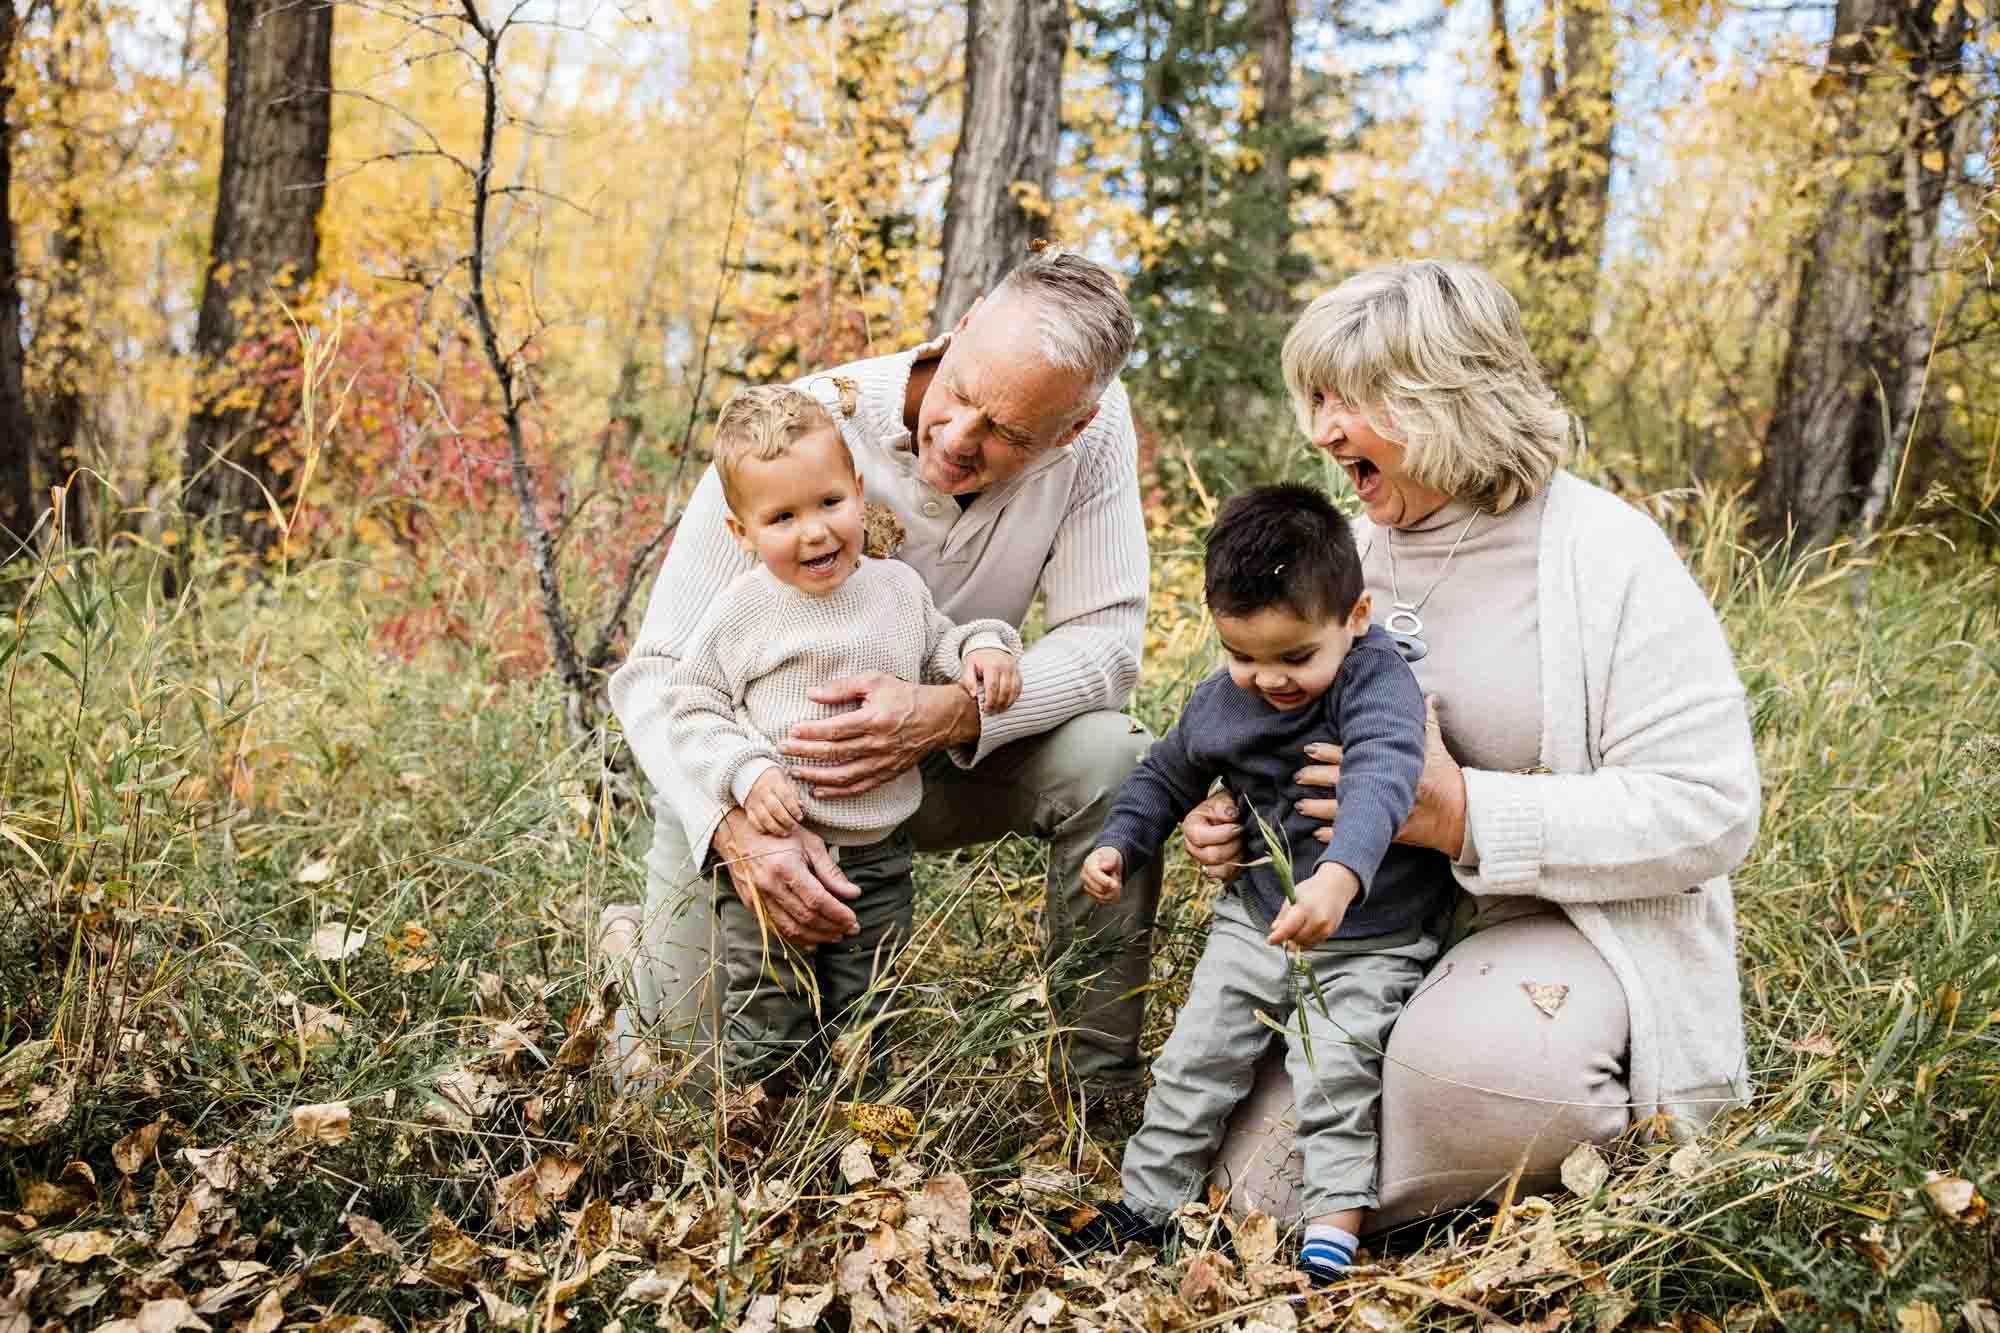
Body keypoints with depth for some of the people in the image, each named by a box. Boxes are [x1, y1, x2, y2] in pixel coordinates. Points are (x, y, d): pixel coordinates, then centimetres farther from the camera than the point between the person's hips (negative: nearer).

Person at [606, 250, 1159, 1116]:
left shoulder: (1094, 427, -21)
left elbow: (1106, 637, -19)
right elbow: (659, 673, -26)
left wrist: (953, 713, -39)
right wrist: (739, 823, -45)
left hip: (937, 755, 2)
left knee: (1108, 759, -26)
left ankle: (1103, 1089, -7)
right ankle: (642, 947, 30)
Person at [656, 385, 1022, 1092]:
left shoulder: (898, 588, 2)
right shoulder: (743, 611, -9)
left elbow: (934, 649, 22)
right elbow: (690, 704, -5)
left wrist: (981, 647, 0)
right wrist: (746, 773, -20)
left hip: (878, 856, 3)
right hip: (771, 854, -3)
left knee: (862, 1028, 16)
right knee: (768, 1033, 5)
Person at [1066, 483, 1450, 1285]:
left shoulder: (1377, 684, -25)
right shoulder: (1219, 702, -6)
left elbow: (1379, 779, -44)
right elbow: (1168, 776, 14)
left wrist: (1340, 876, -61)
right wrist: (1119, 842, -1)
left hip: (1373, 938, -5)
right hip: (1254, 918, 5)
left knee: (1336, 1071, -15)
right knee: (1196, 1057, 7)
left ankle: (1334, 1226, -2)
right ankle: (1147, 1199, 20)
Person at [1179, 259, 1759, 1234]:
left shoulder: (1608, 558, -12)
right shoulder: (1349, 555, 8)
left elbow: (1707, 808, -18)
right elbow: (1290, 737, 21)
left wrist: (1466, 815, -27)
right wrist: (1230, 825, -3)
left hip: (1585, 924, -5)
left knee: (1473, 1063, -37)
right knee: (1269, 1177, -14)